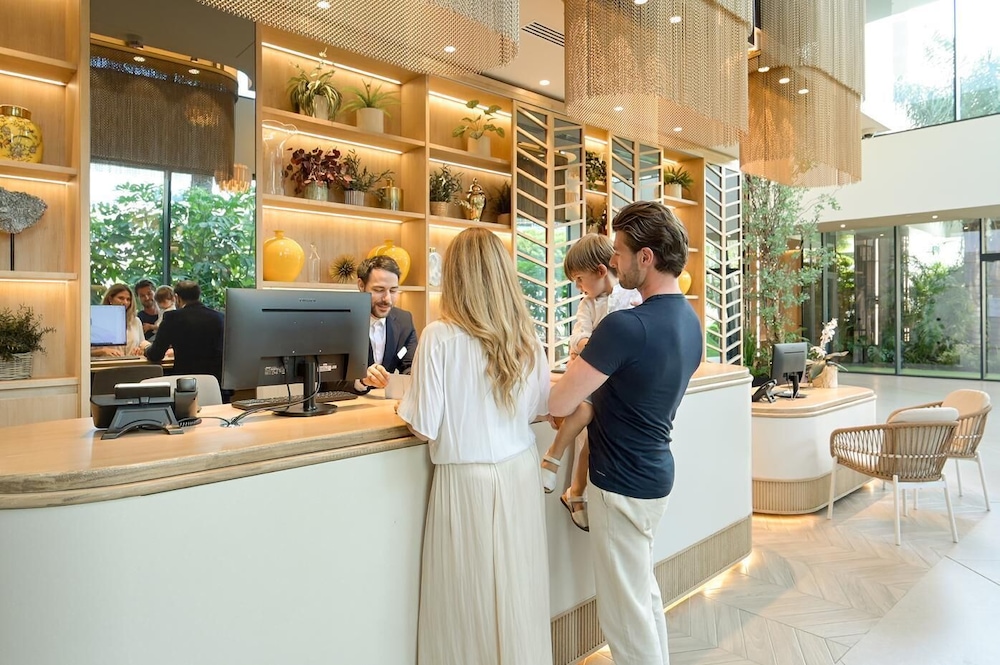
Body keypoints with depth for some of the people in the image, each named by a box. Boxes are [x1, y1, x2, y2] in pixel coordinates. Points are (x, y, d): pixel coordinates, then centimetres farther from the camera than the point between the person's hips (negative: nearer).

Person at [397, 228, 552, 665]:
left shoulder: (440, 337, -17)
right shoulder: (525, 337, -3)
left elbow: (425, 427, -15)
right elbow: (539, 406, 9)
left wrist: (403, 403, 5)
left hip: (467, 478, -4)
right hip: (520, 470, 5)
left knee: (469, 594, 13)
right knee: (519, 586, 19)